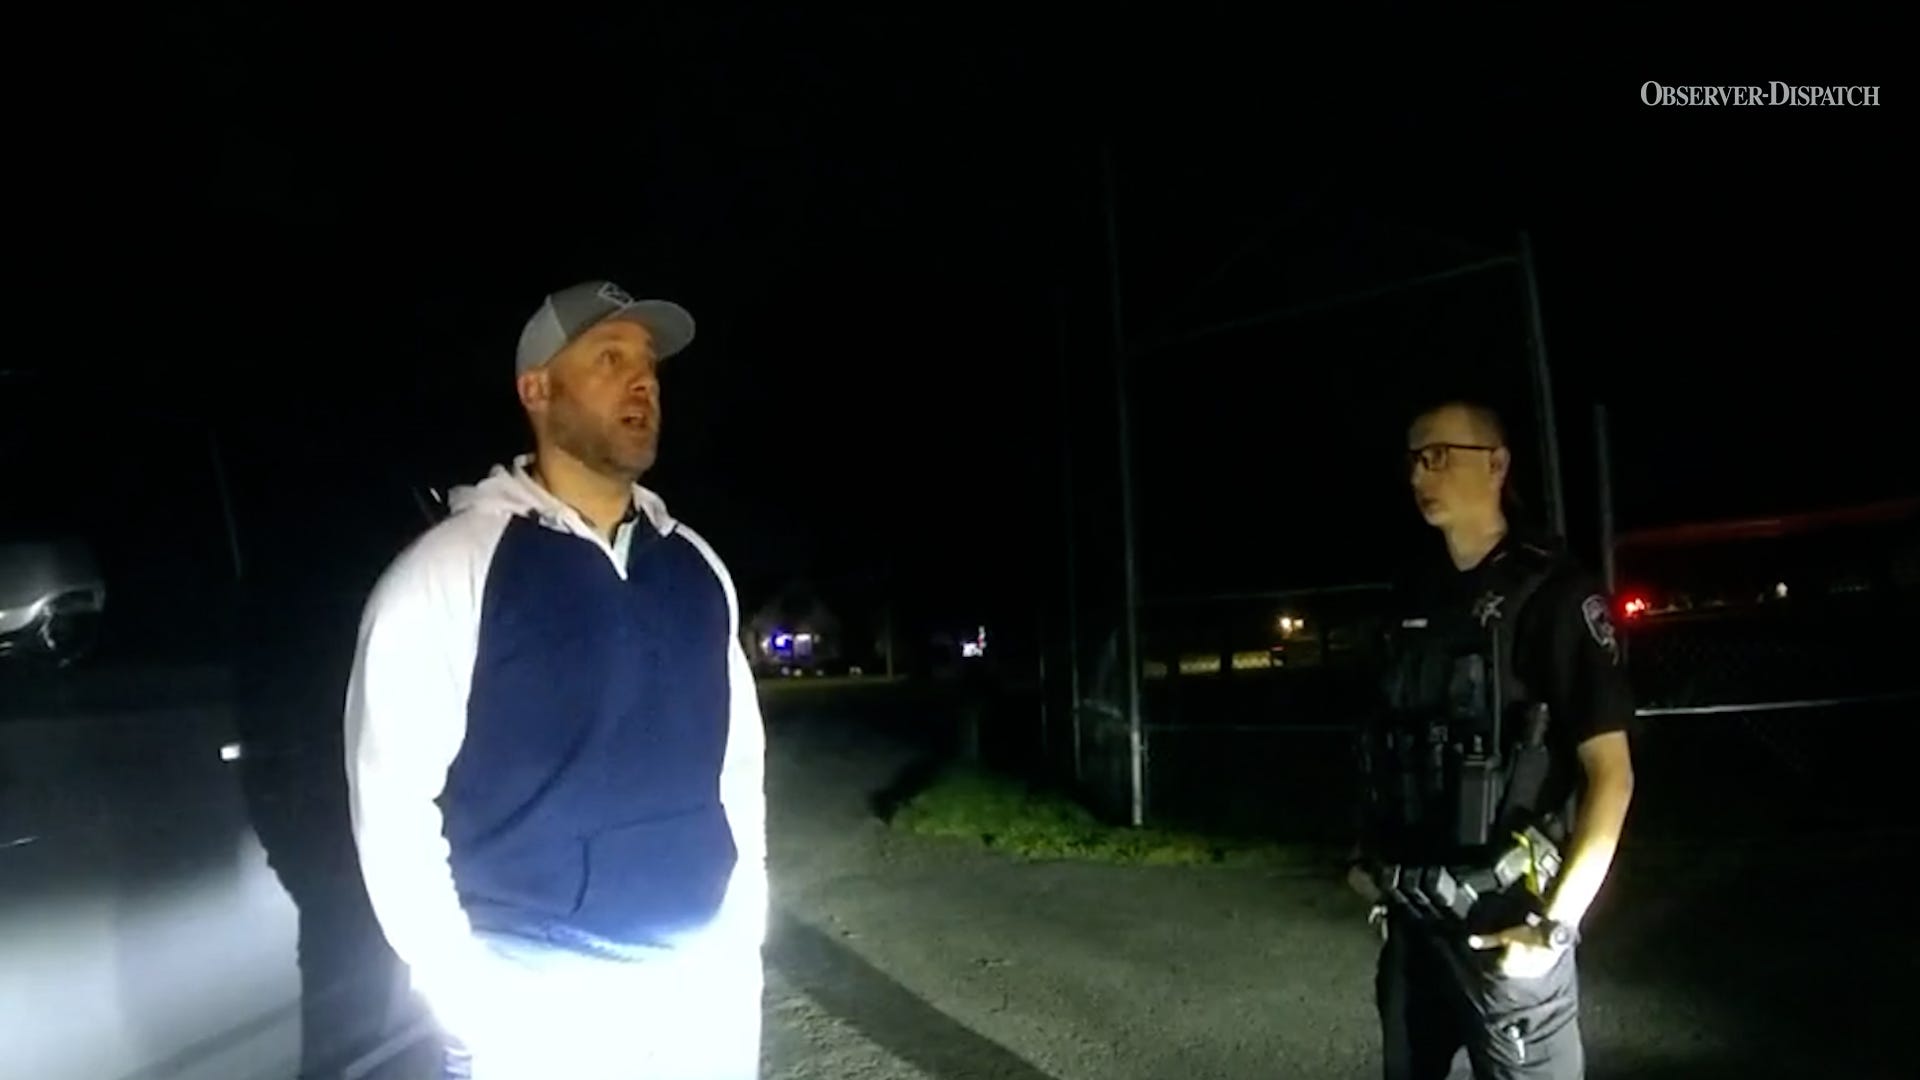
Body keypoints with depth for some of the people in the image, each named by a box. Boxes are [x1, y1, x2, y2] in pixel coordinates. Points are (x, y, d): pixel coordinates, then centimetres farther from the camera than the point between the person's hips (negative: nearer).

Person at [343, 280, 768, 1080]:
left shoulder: (695, 566, 6)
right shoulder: (451, 568, -9)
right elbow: (392, 796, -9)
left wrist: (742, 931, 7)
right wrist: (469, 1002, -11)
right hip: (543, 1001, -4)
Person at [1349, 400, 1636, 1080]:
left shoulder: (1551, 592, -10)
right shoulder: (1418, 600, 7)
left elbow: (1611, 774, -13)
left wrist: (1556, 924, -16)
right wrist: (1368, 854, 9)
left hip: (1503, 921, -6)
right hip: (1411, 913, 6)